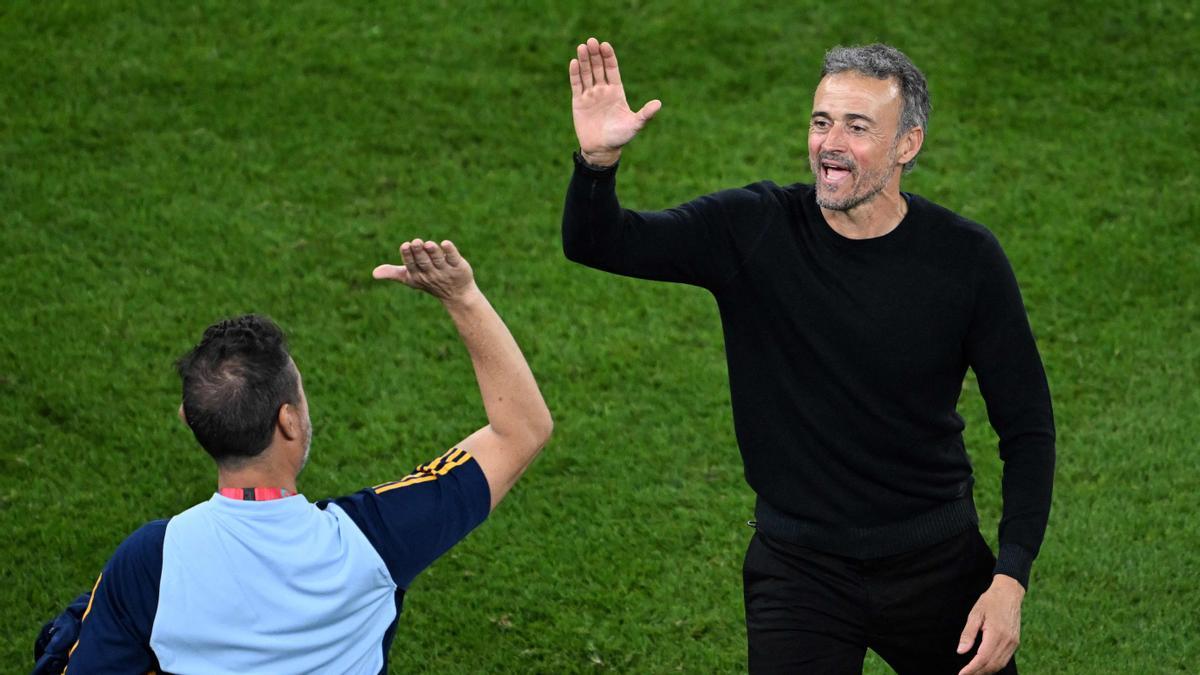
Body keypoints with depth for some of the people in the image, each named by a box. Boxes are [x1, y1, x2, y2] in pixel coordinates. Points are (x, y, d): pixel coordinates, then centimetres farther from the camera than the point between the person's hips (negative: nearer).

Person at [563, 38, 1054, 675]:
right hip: (800, 569, -1)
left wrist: (1010, 578, -13)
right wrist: (597, 160, -36)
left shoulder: (965, 258, -9)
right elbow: (598, 241, -14)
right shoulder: (755, 231, -9)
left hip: (938, 562, 1)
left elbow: (1026, 426, -4)